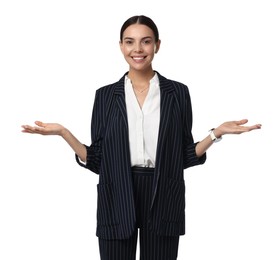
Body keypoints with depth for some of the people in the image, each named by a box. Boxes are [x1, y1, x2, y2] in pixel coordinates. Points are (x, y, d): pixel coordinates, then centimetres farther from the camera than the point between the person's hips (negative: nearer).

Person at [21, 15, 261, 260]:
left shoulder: (178, 92, 4)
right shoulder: (106, 95, 5)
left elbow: (185, 156, 6)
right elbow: (96, 161, 3)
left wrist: (217, 132, -7)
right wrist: (63, 132, -8)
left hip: (162, 199, 0)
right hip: (116, 200, 0)